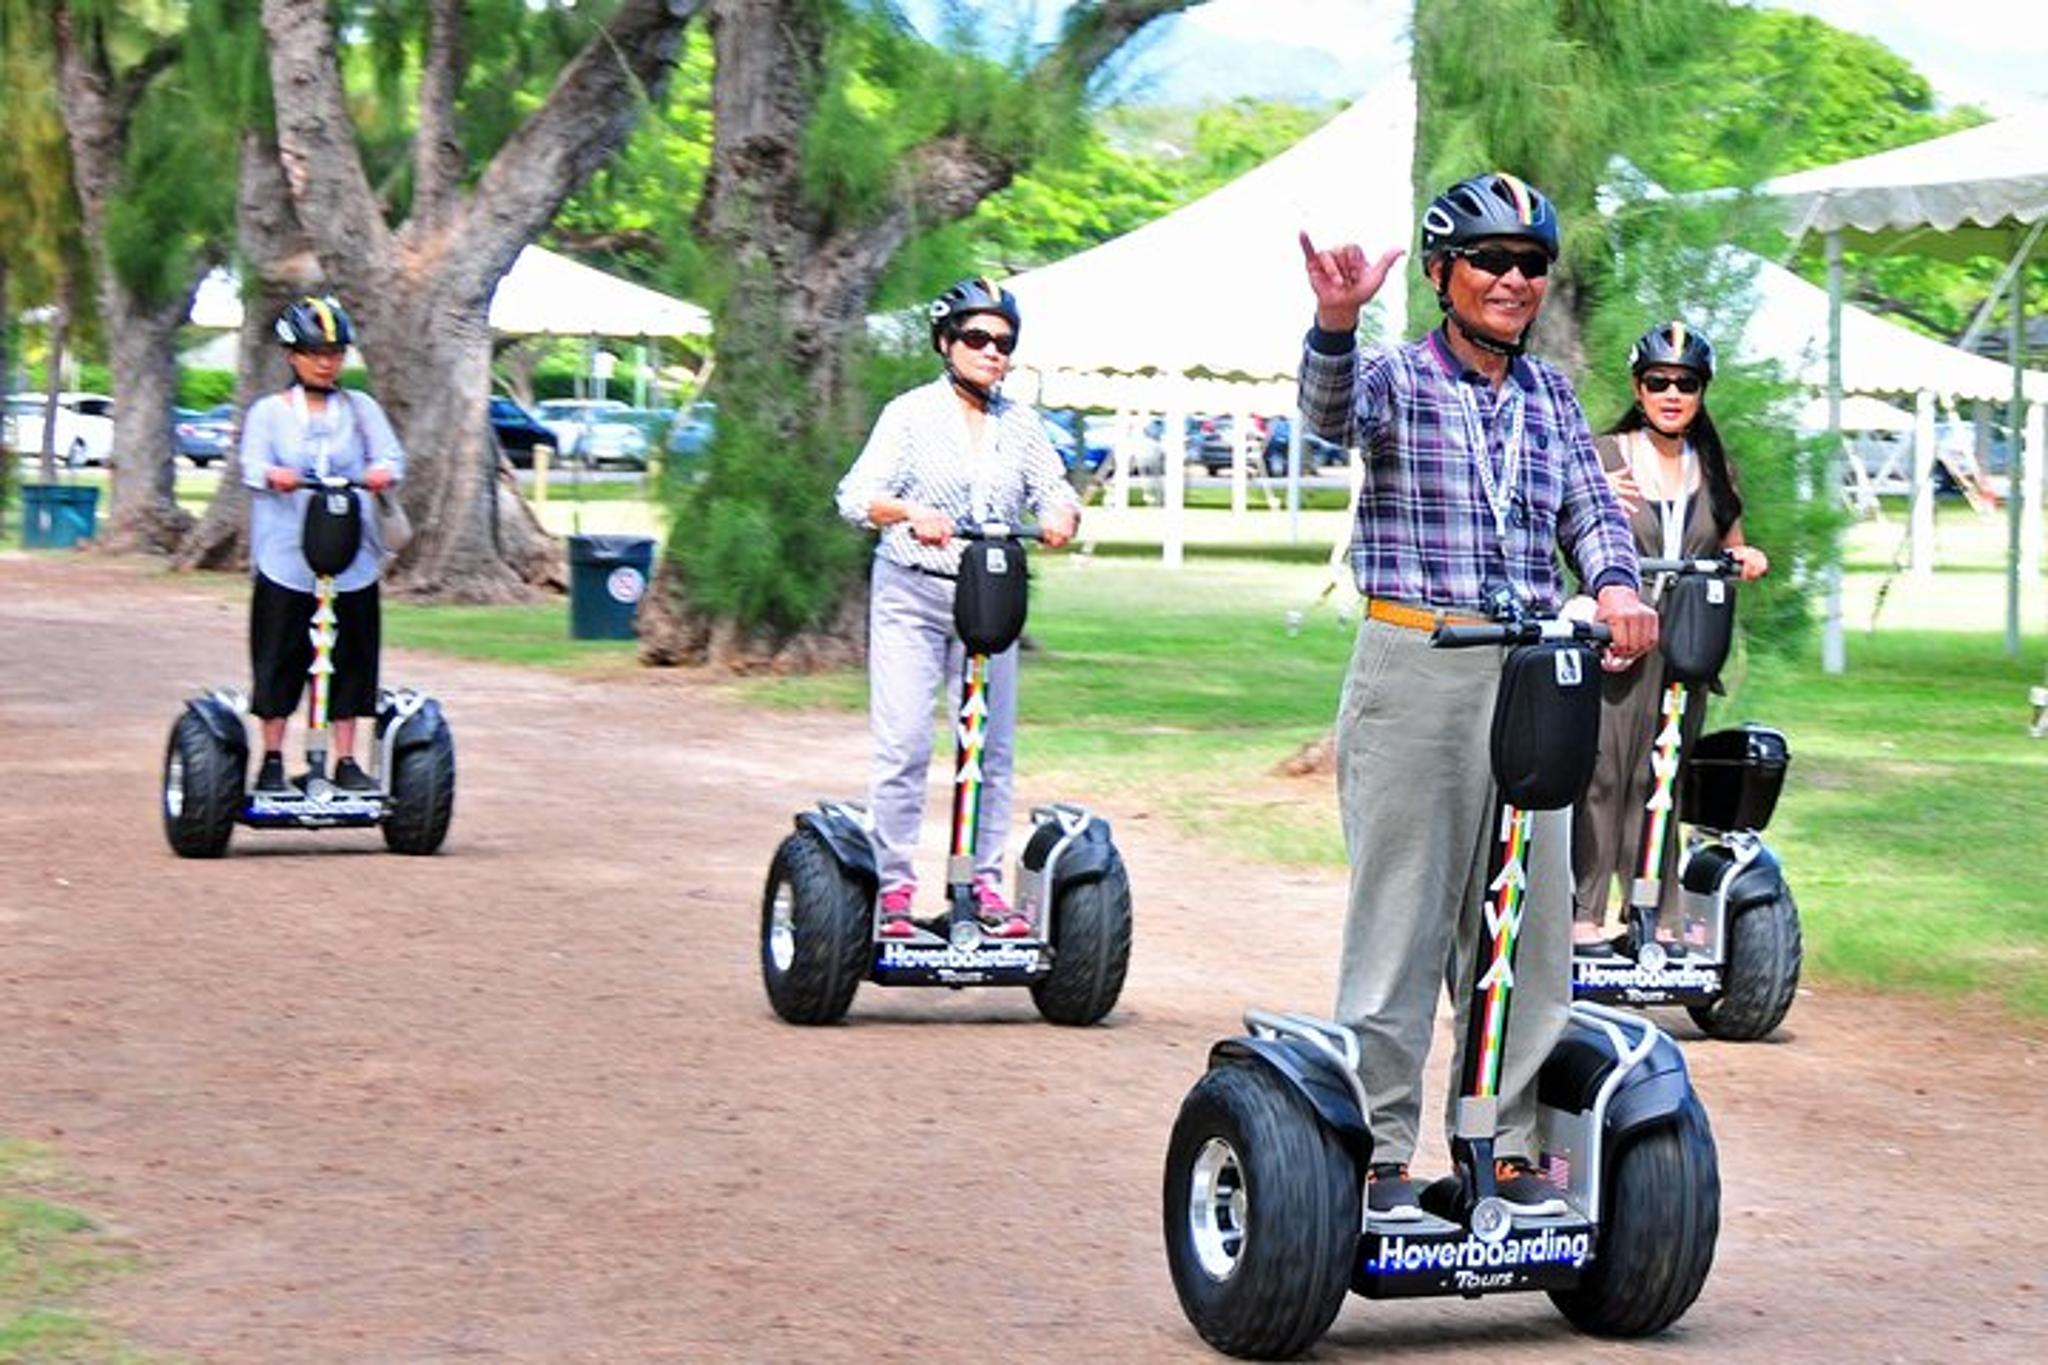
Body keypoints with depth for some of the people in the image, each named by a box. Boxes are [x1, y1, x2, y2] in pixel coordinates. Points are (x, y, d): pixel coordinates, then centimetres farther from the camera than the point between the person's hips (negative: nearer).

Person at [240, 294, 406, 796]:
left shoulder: (360, 409, 11)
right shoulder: (269, 412, 6)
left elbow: (390, 454, -2)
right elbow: (253, 464, -9)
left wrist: (383, 472, -26)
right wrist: (274, 475, -32)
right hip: (285, 559, -2)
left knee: (351, 659, 4)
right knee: (279, 661, 1)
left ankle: (347, 762, 12)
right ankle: (272, 761, 12)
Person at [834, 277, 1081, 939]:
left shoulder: (1020, 424, 9)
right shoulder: (911, 413, 0)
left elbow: (1053, 489, 4)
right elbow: (856, 494, -9)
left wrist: (1061, 515, -20)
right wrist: (909, 513, -30)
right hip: (911, 593, -3)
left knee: (993, 748, 1)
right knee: (903, 746, -8)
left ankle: (986, 884, 9)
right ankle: (894, 885, -1)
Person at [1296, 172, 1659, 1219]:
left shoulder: (1549, 395, 14)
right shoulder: (1398, 376, -1)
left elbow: (1590, 506, 8)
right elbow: (1334, 414, -22)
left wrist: (1614, 585, -15)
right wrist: (1336, 326, -44)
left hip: (1530, 670, 5)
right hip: (1413, 669, -5)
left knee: (1528, 916, 7)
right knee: (1401, 909, -2)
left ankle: (1506, 1143, 16)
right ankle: (1379, 1147, 4)